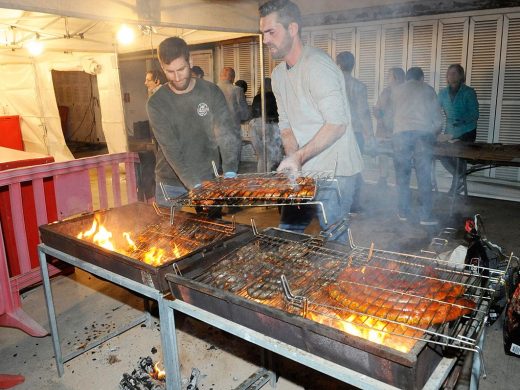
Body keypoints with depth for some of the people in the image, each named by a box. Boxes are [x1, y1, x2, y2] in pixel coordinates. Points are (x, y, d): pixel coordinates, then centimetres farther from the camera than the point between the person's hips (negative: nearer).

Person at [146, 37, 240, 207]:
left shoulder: (212, 92, -3)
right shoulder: (156, 103, -7)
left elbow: (226, 135, -11)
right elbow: (171, 149, -15)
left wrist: (230, 174, -27)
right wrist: (196, 186, -26)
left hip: (208, 180, 1)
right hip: (171, 187, 0)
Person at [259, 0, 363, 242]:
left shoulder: (317, 65, -17)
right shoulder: (278, 74, 11)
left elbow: (337, 124, -21)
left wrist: (298, 157, -22)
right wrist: (292, 156, -7)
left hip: (334, 170, -8)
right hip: (303, 170, 8)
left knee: (333, 241, -1)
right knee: (286, 233, 13)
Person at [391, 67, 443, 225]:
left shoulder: (396, 90, 18)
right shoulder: (428, 90, 15)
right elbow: (438, 118, 15)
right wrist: (434, 134, 32)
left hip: (401, 133, 1)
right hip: (423, 134, -1)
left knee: (402, 176, 9)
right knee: (424, 177, 2)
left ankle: (403, 212, 14)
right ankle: (426, 216, 4)